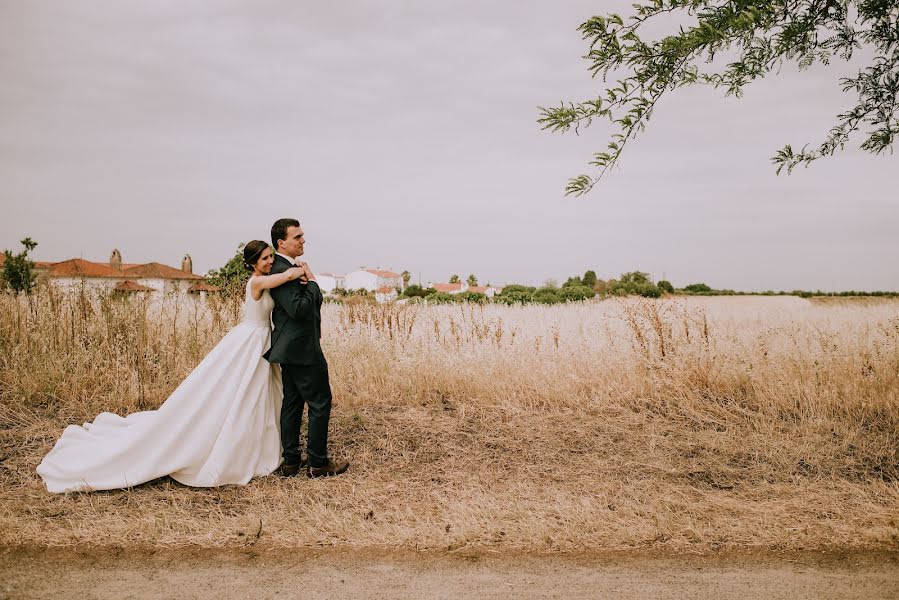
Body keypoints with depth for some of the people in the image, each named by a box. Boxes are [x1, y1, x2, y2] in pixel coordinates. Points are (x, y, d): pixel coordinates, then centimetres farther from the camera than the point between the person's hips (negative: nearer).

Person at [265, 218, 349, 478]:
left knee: (292, 403, 13)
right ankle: (318, 463, 7)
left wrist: (307, 282, 1)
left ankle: (291, 461, 20)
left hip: (291, 349, 11)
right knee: (320, 403, -2)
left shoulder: (291, 267, 14)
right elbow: (299, 309, -26)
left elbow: (314, 301, 17)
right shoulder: (282, 271, -18)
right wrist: (311, 281, -16)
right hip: (301, 349, -11)